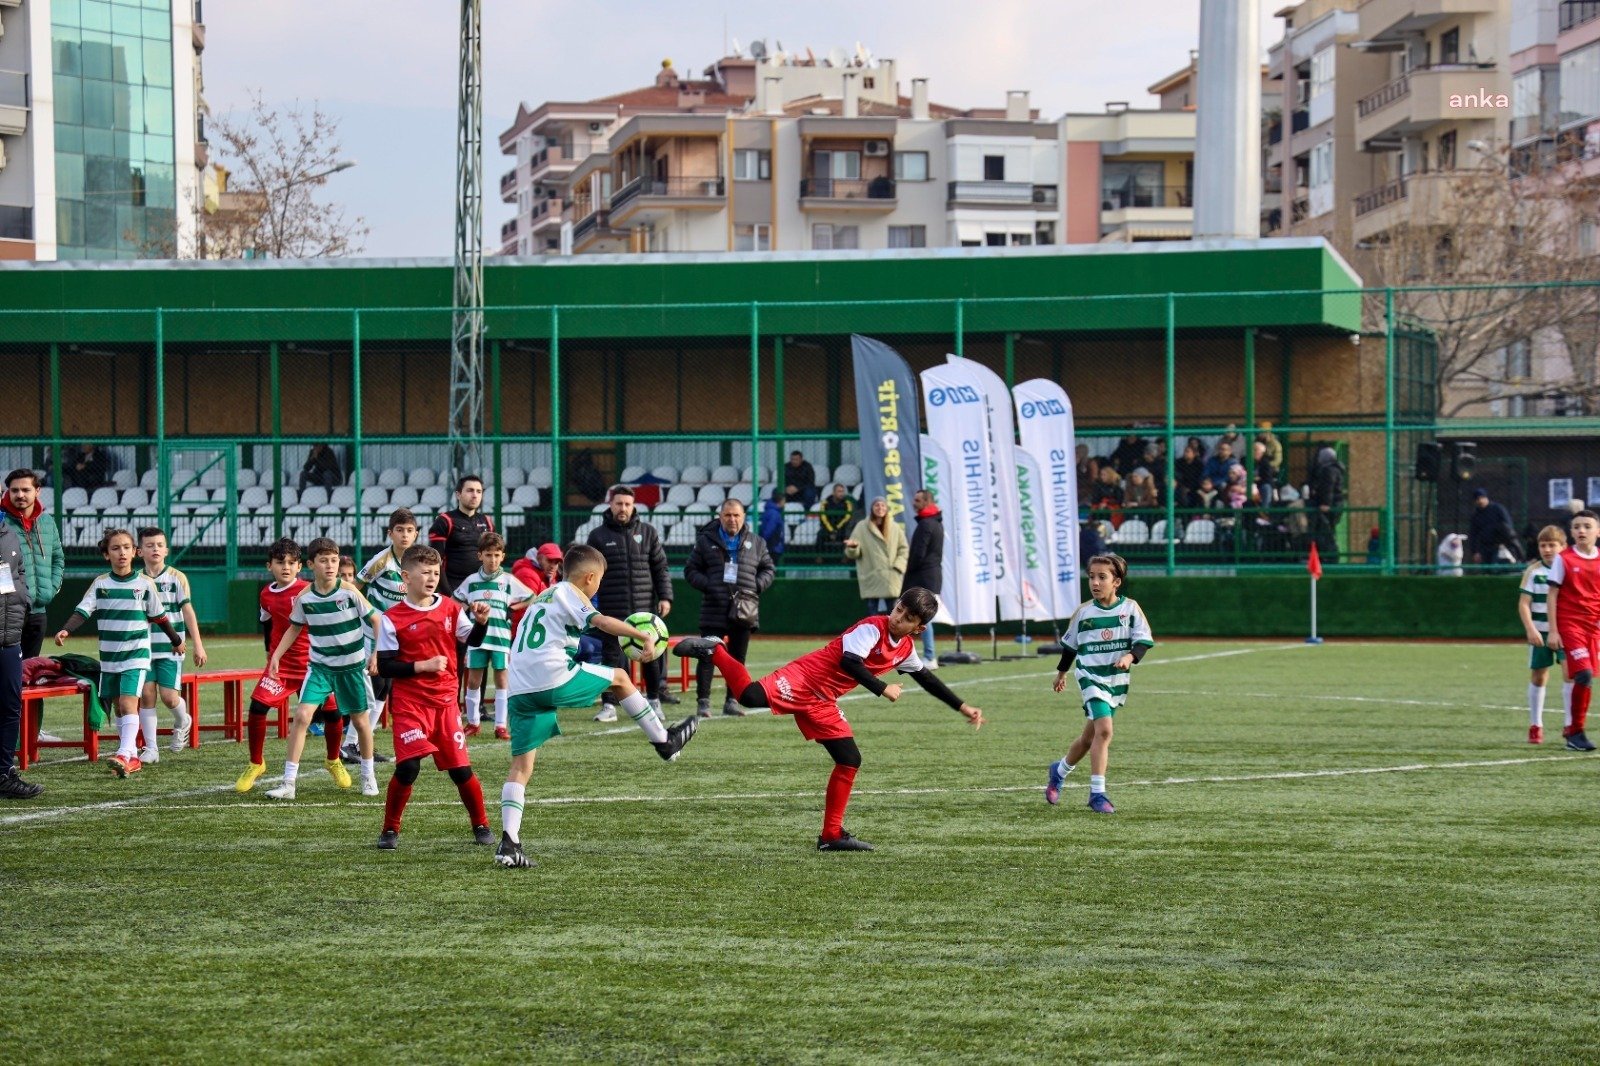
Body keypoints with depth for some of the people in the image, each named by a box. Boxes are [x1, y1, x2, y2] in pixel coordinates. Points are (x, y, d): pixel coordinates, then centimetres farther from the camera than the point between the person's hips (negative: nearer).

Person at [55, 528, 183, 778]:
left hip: (136, 655, -4)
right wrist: (66, 631, -24)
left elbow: (159, 617, 10)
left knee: (128, 703, -19)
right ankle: (132, 758, 19)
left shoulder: (144, 584, -3)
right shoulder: (100, 584, 1)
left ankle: (124, 755, -28)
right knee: (119, 708, 10)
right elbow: (82, 611, -7)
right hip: (109, 657, 4)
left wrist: (176, 641, 20)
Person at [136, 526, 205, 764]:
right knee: (146, 695, -2)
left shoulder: (176, 578, 0)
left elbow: (187, 610, 0)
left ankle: (182, 722, 25)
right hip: (144, 648, 2)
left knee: (169, 696, -9)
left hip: (170, 648, -2)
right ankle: (151, 748, 4)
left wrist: (198, 644, -4)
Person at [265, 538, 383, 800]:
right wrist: (276, 655, 3)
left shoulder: (349, 592, -13)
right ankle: (289, 783, -12)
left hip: (352, 666, -1)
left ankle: (368, 776, 33)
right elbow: (295, 628, 10)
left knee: (360, 720, 9)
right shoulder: (304, 597, -6)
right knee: (302, 715, -14)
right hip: (320, 666, 1)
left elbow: (376, 619, -6)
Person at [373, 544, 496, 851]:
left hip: (445, 701, 3)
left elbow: (473, 641, 0)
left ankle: (481, 825, 21)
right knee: (408, 767, -14)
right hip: (409, 702, -3)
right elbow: (384, 667, -8)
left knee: (460, 768, 3)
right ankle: (390, 830, 2)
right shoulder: (392, 619, -6)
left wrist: (481, 621, -18)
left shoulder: (450, 609, 5)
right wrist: (422, 666, -15)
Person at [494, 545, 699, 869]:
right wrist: (644, 636, -16)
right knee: (618, 677, 17)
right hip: (556, 680, -7)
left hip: (520, 690, 7)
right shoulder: (569, 593, 4)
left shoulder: (543, 597, 29)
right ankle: (664, 740, 26)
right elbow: (600, 621, -14)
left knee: (521, 764, 2)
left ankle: (509, 842, -10)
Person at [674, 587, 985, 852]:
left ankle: (831, 835, 14)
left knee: (850, 761, 5)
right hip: (804, 679, -8)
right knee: (752, 696, -35)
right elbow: (850, 662, -26)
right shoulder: (873, 627, -13)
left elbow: (926, 679, 27)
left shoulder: (906, 649, 12)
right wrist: (883, 690, -23)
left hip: (823, 703, 8)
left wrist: (962, 707, 30)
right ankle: (714, 651, -11)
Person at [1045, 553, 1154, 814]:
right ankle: (1097, 793, -17)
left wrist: (1130, 657, -26)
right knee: (1104, 730, -20)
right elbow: (1070, 644, 13)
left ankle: (1060, 771, 42)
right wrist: (1062, 672, 23)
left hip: (1117, 680, 2)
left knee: (1090, 735, 15)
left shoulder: (1130, 608, -4)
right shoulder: (1083, 611, -2)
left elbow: (1143, 640, -7)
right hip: (1090, 677, -2)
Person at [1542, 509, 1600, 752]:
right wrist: (1553, 631, -7)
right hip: (1569, 624, -4)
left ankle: (1572, 730, 16)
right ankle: (1577, 731, -7)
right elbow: (1553, 596, -2)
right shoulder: (1564, 559, -3)